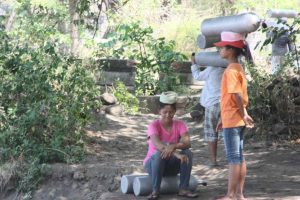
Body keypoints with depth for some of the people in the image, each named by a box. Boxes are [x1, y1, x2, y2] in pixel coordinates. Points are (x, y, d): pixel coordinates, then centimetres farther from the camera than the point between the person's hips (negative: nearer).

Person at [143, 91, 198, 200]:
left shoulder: (180, 124, -6)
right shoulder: (154, 125, -16)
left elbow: (187, 143, -23)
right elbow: (157, 145, -34)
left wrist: (174, 146, -44)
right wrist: (177, 154, -47)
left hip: (171, 165, 3)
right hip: (153, 163, -3)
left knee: (187, 153, -24)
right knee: (159, 154, -36)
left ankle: (183, 189, -18)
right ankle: (155, 190, -25)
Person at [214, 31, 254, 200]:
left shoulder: (231, 70, -15)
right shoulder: (237, 68, 14)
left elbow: (237, 96, -22)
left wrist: (244, 115, -19)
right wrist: (223, 119, 21)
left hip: (232, 121, -9)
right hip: (236, 120, 9)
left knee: (234, 158, -5)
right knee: (239, 157, 10)